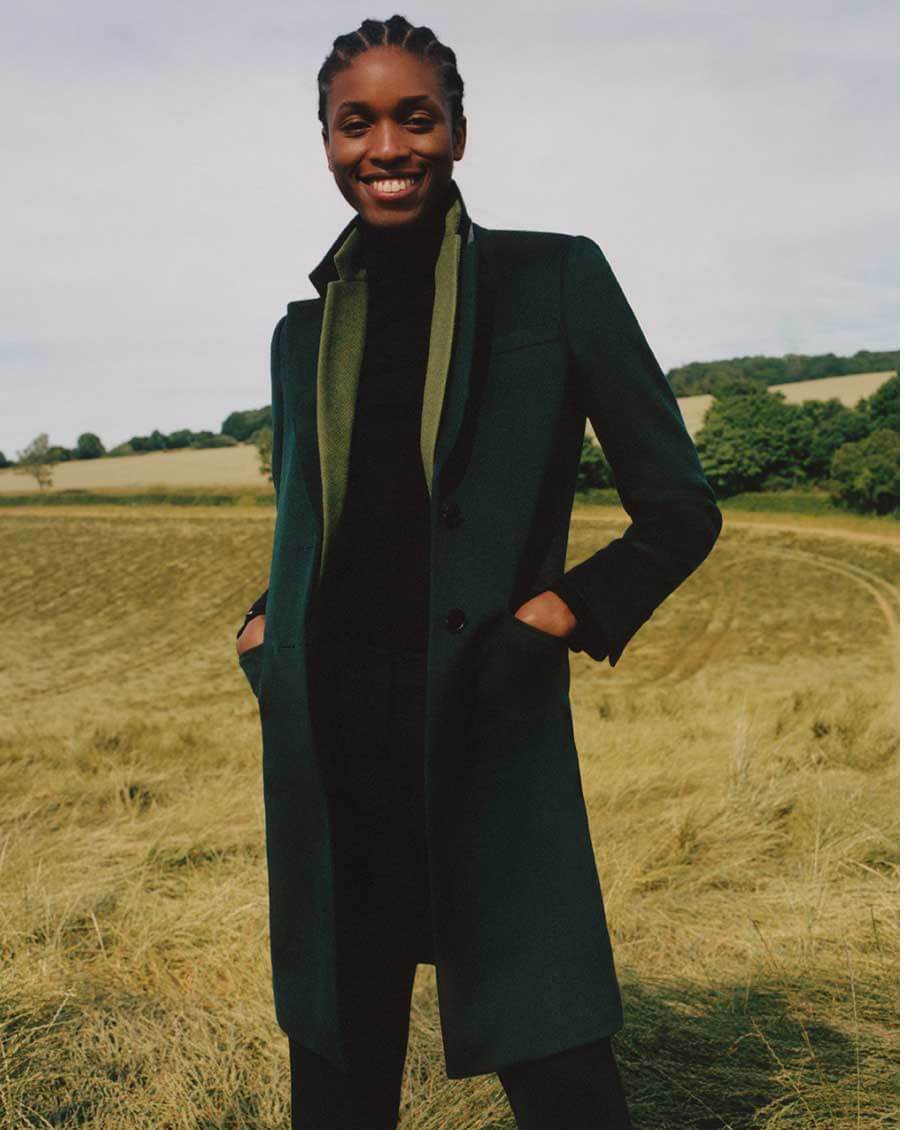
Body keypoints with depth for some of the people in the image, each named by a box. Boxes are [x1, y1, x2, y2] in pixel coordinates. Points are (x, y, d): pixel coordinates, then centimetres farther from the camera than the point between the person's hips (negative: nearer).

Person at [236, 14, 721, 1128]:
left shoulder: (549, 281, 1)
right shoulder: (306, 330, 13)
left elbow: (681, 509, 3)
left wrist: (579, 607, -11)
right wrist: (265, 625, 8)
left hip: (486, 733, -4)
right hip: (327, 740, 4)